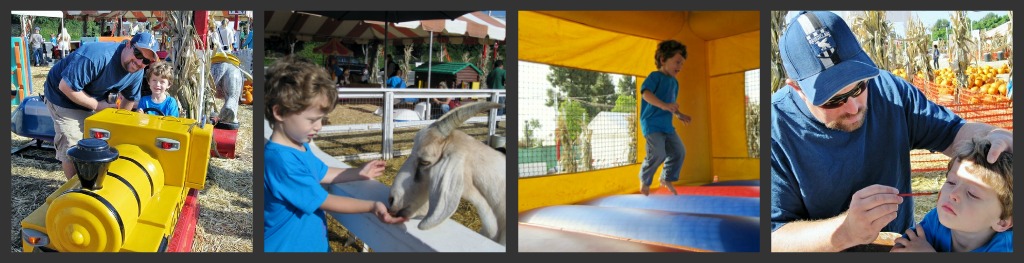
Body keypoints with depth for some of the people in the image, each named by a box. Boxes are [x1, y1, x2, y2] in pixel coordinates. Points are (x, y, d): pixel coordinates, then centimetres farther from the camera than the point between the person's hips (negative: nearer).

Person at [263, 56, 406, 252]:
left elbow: (322, 174, 21)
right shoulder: (281, 160, -28)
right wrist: (372, 207, -21)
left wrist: (359, 173, 14)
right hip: (288, 246, -9)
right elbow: (324, 201, -22)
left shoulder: (299, 147, 3)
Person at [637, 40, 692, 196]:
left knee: (679, 151, 4)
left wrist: (679, 115, 13)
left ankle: (667, 179, 24)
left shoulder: (674, 82, 17)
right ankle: (645, 179, 7)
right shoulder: (655, 76, -9)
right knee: (658, 153, -19)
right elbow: (646, 93, -27)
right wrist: (663, 105, -38)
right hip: (652, 123, -9)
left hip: (667, 125, 9)